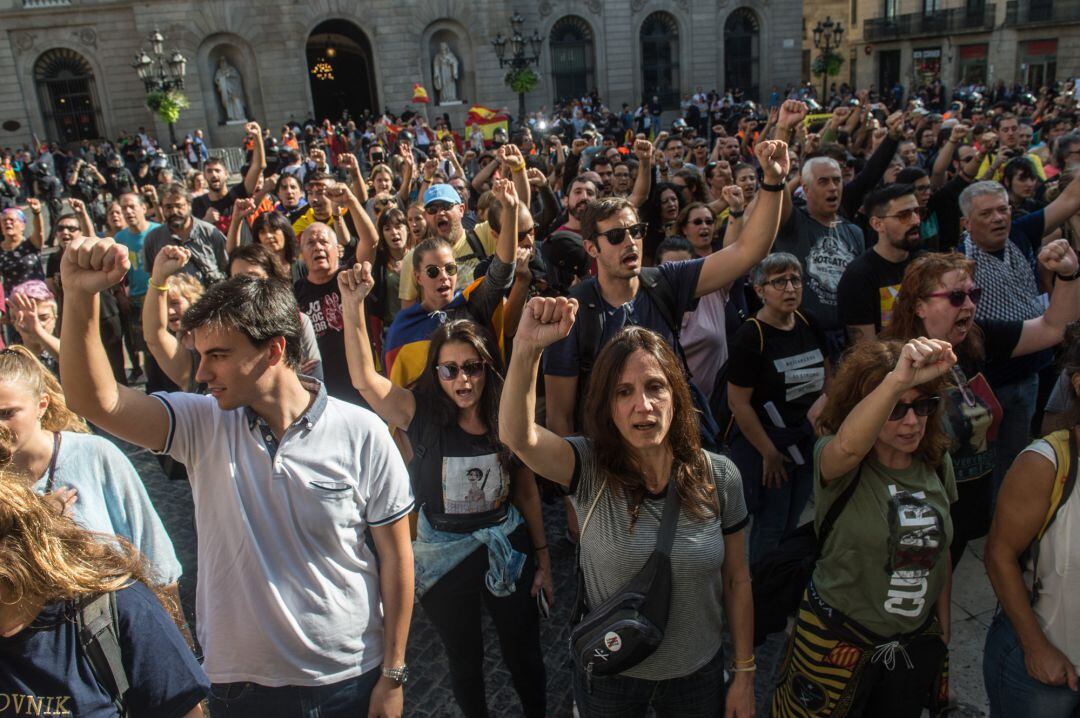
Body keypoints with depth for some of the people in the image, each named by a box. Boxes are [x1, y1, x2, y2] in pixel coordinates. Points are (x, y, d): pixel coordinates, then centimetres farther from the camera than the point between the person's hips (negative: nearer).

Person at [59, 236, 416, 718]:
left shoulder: (360, 433, -15)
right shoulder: (204, 427, -7)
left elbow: (395, 553, -9)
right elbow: (95, 400, -19)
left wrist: (393, 674, -5)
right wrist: (80, 298, -31)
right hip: (238, 678, 3)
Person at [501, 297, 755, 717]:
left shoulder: (719, 478, -14)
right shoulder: (589, 469, -19)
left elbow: (736, 580, -4)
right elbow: (516, 434, -38)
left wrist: (744, 675, 2)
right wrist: (527, 348, -53)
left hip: (698, 676, 1)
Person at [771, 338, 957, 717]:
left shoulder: (936, 463, -3)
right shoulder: (835, 460, -22)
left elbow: (940, 551, 9)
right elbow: (847, 447, -49)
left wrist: (944, 627, 15)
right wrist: (896, 380, -62)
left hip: (917, 640, 5)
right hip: (837, 639, -5)